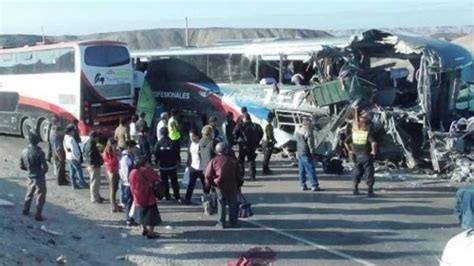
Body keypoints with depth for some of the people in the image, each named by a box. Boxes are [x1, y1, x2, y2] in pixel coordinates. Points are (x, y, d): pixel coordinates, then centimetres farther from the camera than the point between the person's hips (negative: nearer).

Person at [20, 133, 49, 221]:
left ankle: (26, 210, 36)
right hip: (39, 177, -6)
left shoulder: (24, 152, -2)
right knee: (40, 197, 3)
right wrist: (42, 172, 0)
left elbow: (21, 166, 6)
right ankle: (38, 216, 4)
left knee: (29, 194, 25)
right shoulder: (39, 152, -21)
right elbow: (44, 167, -21)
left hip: (30, 177, 6)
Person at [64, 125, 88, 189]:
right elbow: (73, 150, -23)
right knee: (79, 170, 3)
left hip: (68, 157, 9)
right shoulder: (71, 139, -23)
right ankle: (82, 183, 10)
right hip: (73, 158, -9)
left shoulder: (65, 138, 4)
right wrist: (77, 158, -15)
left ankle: (74, 184, 17)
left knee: (72, 171, 12)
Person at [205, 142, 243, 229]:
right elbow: (238, 175, 8)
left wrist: (210, 184, 11)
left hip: (220, 186, -1)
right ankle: (233, 222, 15)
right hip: (232, 186, 1)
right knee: (232, 204, 11)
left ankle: (221, 223, 7)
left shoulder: (213, 161, -3)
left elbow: (208, 175, -5)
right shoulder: (233, 161, 4)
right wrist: (239, 184, 20)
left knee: (221, 205, 8)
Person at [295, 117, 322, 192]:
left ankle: (303, 185, 15)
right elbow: (310, 144, -16)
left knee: (302, 170, 12)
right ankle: (314, 186, -4)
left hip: (299, 152, 8)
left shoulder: (298, 130, 6)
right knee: (311, 170, -4)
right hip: (306, 153, -8)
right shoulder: (308, 132, -17)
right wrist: (312, 153, -7)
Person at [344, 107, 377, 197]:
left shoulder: (354, 133, 0)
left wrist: (350, 151, 12)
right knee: (369, 173, 2)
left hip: (357, 155, 5)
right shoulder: (368, 133, -14)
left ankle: (355, 189, 20)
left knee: (357, 172, 17)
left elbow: (346, 142, 4)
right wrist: (373, 151, -15)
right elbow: (373, 143, -28)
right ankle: (369, 191, 1)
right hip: (366, 156, -5)